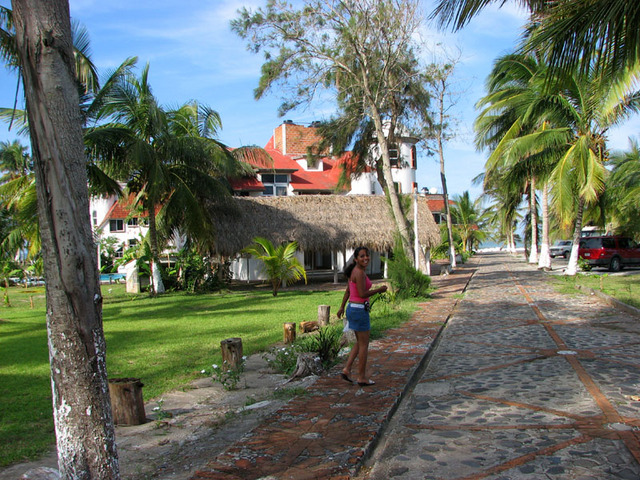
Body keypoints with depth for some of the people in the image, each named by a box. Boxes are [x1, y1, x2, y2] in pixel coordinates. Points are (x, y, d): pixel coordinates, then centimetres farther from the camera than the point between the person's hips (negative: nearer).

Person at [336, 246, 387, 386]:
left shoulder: (354, 271, 11)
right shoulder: (359, 272, -18)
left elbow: (348, 291, 19)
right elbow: (362, 294, -22)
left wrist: (342, 307, 27)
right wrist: (379, 290, -9)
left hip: (352, 308, 9)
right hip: (359, 310, -9)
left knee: (360, 342, 20)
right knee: (364, 344, 3)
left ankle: (347, 369, 18)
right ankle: (362, 377, 13)